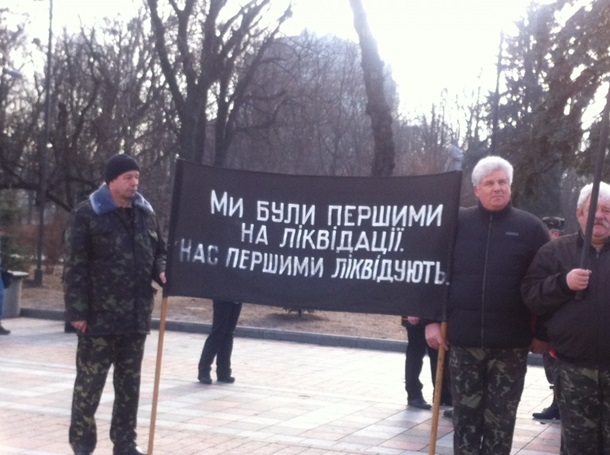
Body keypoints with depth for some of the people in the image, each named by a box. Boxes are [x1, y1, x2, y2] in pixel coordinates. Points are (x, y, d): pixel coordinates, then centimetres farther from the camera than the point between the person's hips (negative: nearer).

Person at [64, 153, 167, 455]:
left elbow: (158, 251, 22)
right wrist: (77, 310, -13)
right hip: (99, 314, -5)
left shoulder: (145, 213, 10)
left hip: (137, 314, 6)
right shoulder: (86, 214, -7)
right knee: (90, 381, 0)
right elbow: (75, 266, -9)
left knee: (129, 382, 11)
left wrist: (161, 272, -1)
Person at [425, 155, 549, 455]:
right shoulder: (457, 223, 4)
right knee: (465, 416, 8)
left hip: (510, 343, -1)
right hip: (463, 339, 1)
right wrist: (431, 320, 1)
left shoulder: (530, 227, 1)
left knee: (501, 419, 6)